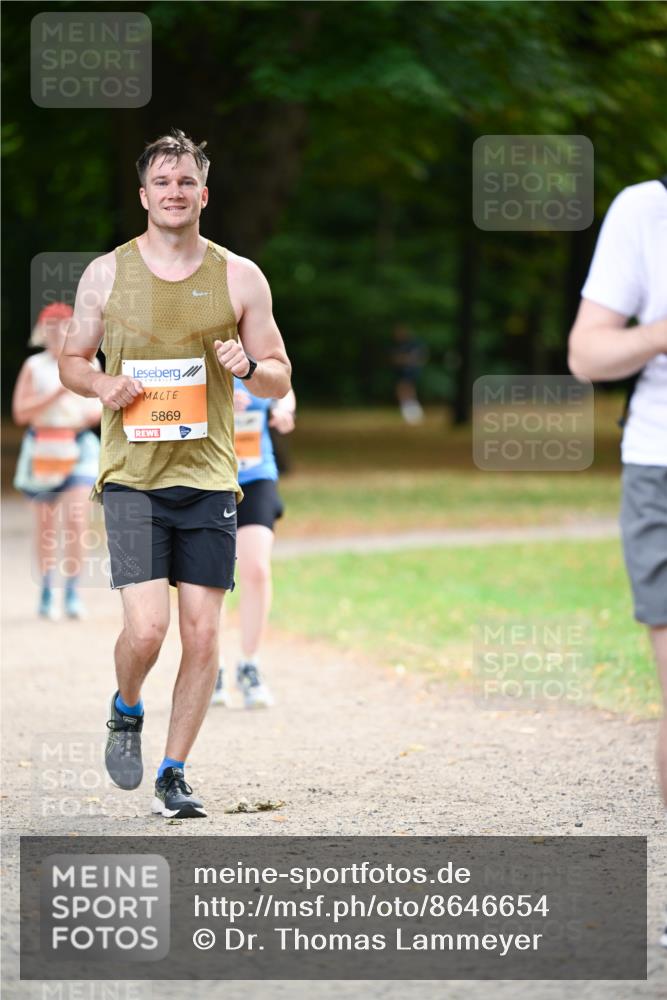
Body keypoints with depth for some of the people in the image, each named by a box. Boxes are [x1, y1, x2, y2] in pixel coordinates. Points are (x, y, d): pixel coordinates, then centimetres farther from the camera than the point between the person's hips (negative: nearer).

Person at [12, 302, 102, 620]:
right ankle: (46, 594, 19)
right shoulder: (34, 366, 1)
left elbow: (98, 406, 17)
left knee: (75, 521, -14)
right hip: (43, 449, 0)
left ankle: (72, 593, -7)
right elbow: (20, 412, -6)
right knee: (46, 526, 7)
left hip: (79, 447, 0)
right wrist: (56, 395, -17)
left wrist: (93, 412, -7)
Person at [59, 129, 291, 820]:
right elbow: (70, 361, 13)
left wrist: (248, 367, -13)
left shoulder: (239, 277, 5)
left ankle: (173, 774, 12)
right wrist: (102, 385, -8)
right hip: (132, 477, -1)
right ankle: (126, 711, 19)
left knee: (202, 634, -1)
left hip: (209, 478, 2)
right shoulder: (106, 275, 3)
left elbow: (280, 380, 9)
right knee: (146, 627, -14)